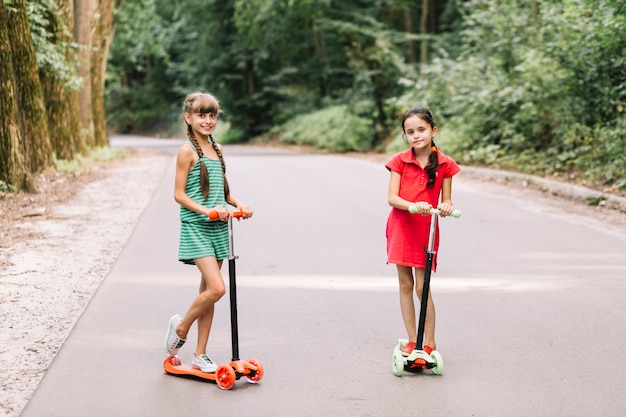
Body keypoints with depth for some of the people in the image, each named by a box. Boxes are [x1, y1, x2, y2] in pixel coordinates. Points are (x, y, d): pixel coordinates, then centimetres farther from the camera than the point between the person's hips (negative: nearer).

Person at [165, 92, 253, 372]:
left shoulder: (217, 149, 13)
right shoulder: (187, 150, -8)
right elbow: (179, 194, -10)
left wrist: (239, 205, 5)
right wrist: (206, 211, -21)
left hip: (218, 228, 7)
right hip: (196, 228, -7)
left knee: (208, 291, 9)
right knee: (216, 289, -17)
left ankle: (200, 355, 16)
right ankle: (180, 327, 9)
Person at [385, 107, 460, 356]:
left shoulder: (444, 164, -3)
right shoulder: (400, 161, -3)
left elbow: (446, 200, 1)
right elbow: (392, 198, -9)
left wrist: (446, 207, -23)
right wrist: (413, 206, -27)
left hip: (426, 229, -1)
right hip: (401, 226, 2)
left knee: (422, 287, -4)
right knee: (405, 284, 6)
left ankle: (429, 343, 8)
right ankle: (412, 341, 15)